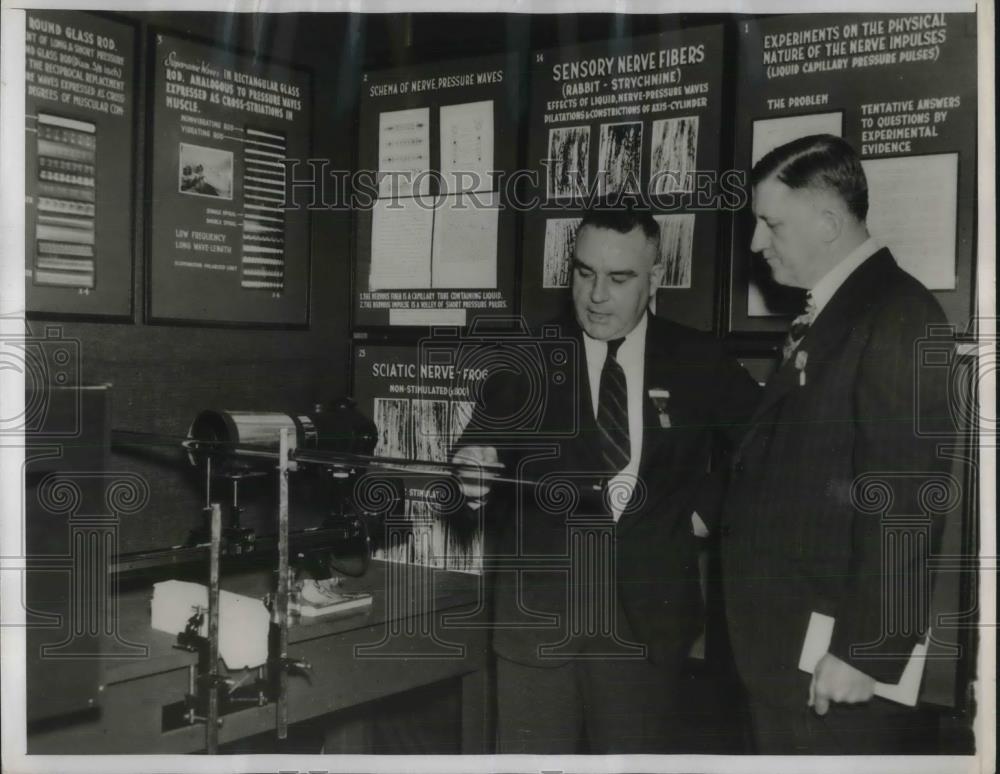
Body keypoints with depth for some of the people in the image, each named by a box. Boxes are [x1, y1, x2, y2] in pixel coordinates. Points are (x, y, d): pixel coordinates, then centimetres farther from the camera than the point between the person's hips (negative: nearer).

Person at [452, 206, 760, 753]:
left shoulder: (697, 362, 5)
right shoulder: (524, 359, 2)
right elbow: (478, 453, -2)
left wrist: (708, 503, 2)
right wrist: (475, 469, -24)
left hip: (647, 618, 1)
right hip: (537, 618, 0)